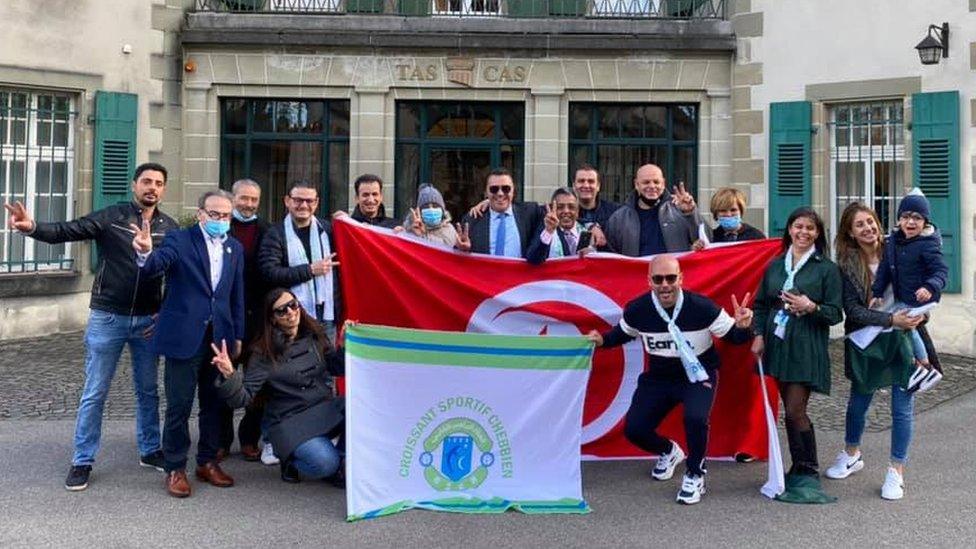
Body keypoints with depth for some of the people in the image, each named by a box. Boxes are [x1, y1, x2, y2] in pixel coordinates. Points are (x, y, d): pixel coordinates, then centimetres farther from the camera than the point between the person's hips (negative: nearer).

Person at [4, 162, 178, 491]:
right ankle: (82, 461, 17)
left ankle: (150, 451, 30)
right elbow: (66, 231, -16)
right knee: (94, 393, 5)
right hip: (107, 318, -2)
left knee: (148, 390, 14)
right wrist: (32, 227, -35)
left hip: (148, 320, 3)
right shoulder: (110, 217, -7)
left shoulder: (170, 228, 1)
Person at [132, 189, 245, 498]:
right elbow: (155, 267, -21)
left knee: (214, 403, 13)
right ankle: (175, 469, 14)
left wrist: (237, 336, 11)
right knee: (179, 406, 1)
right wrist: (146, 253, -43)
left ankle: (208, 462, 27)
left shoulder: (235, 248, 11)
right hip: (184, 337, -4)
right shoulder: (179, 240, -4)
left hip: (220, 337, 5)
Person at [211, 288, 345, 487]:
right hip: (291, 421, -4)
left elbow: (338, 369, 14)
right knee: (324, 463, -30)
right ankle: (292, 461, 6)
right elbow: (243, 397, -12)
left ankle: (342, 457, 0)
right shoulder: (264, 352, -8)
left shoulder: (314, 336, 3)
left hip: (326, 409, 5)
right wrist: (229, 376, -30)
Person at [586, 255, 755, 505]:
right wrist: (602, 340, -9)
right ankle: (668, 451, 31)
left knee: (695, 418, -32)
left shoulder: (702, 307, -22)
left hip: (698, 375, -3)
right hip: (658, 378, 3)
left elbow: (733, 337, -10)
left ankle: (695, 475, -2)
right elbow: (623, 333, 9)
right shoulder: (637, 310, -13)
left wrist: (743, 326, -33)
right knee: (634, 429, -7)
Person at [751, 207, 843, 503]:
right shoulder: (775, 266, 12)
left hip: (806, 349, -4)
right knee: (791, 409, 10)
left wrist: (811, 307, -18)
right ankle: (800, 470, 21)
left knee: (795, 411, -10)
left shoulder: (827, 268, -1)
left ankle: (808, 473, 4)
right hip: (778, 345, 5)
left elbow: (836, 314, -1)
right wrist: (758, 334, 1)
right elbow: (760, 304, 15)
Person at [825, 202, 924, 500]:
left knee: (902, 407, 3)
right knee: (858, 401, 16)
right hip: (866, 343, 1)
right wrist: (890, 319, -23)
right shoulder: (847, 265, -7)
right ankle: (851, 455, 41)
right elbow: (853, 310, -12)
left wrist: (919, 314, -14)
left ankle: (896, 471, 19)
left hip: (903, 340, -1)